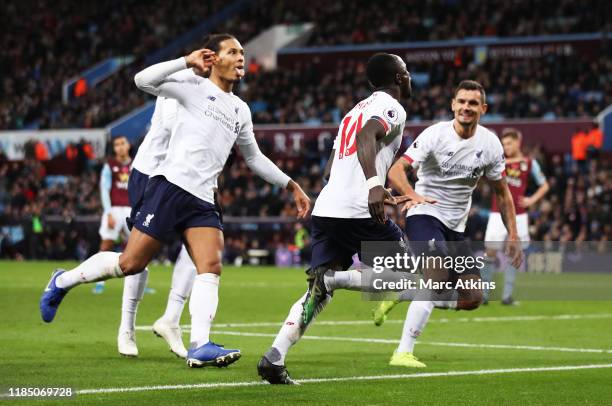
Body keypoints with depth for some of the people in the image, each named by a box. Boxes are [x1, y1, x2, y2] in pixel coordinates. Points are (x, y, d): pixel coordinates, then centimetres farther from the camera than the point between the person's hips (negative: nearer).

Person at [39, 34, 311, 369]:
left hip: (202, 201, 6)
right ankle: (63, 281, 15)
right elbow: (143, 80, -11)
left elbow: (254, 158, 33)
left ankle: (199, 347, -21)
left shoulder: (240, 110, 21)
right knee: (130, 263, -7)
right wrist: (187, 62, -13)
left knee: (211, 268, -13)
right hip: (170, 186, -6)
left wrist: (290, 185, 30)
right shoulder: (195, 90, 2)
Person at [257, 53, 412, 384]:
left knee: (319, 293, 5)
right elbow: (366, 138, -21)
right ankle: (331, 278, -15)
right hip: (358, 210, -8)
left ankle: (274, 358, -11)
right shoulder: (391, 108, 0)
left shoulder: (356, 110, 26)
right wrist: (374, 184, -34)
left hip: (325, 207, 8)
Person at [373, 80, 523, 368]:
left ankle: (399, 296, 15)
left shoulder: (490, 144, 1)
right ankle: (403, 353, -27)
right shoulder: (435, 134, -13)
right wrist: (413, 195, -41)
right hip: (424, 215, -6)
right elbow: (396, 170, -21)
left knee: (472, 298, -2)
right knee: (438, 274, -30)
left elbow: (501, 192, 12)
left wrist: (512, 236, 7)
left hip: (456, 228, 6)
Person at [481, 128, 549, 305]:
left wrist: (532, 199, -2)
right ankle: (483, 292, -3)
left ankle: (507, 294, 6)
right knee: (491, 251, -7)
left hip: (518, 216, 0)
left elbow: (544, 186, 12)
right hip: (498, 215, 0)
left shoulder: (529, 163, 5)